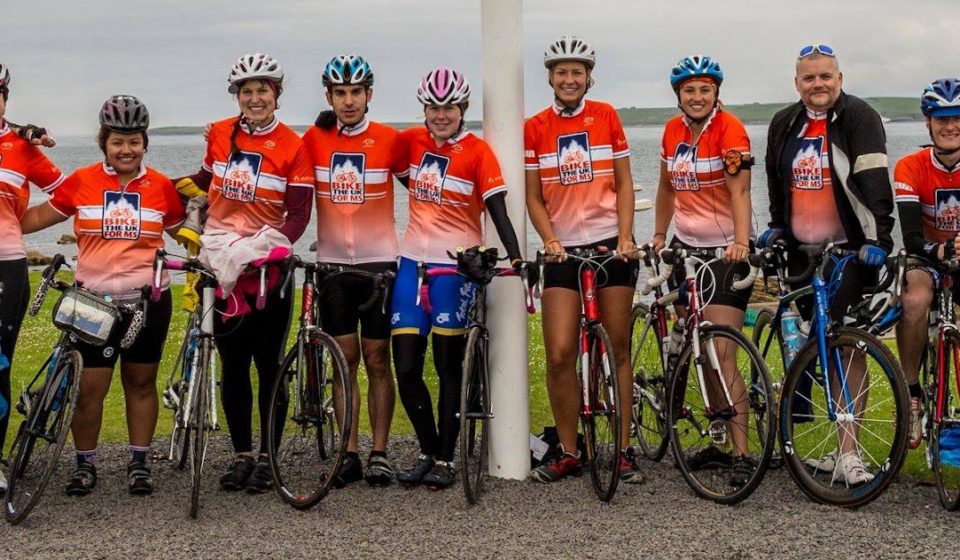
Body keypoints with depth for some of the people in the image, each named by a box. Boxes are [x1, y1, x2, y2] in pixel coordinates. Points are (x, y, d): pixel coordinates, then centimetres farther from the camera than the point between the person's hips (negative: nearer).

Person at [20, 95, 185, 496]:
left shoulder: (162, 187, 2)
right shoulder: (81, 182, -1)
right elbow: (36, 217, 8)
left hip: (147, 299, 1)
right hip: (94, 300, -1)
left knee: (141, 382, 10)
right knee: (90, 385, -1)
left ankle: (139, 462, 21)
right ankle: (85, 463, 16)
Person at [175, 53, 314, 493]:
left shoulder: (292, 146, -6)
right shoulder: (219, 134, 4)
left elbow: (299, 213, -10)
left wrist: (273, 242, -24)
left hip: (267, 262, -3)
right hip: (220, 261, 3)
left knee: (269, 362, 1)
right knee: (233, 363, 7)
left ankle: (267, 457, 10)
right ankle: (241, 455, 16)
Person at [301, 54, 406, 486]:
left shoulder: (389, 141, -4)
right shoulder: (314, 139, 0)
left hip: (378, 261, -2)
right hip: (333, 262, 2)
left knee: (377, 360, 2)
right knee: (345, 360, 5)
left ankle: (379, 454, 9)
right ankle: (349, 455, 11)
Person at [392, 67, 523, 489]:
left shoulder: (477, 151, -6)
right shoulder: (412, 141, 6)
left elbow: (497, 209, -10)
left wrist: (514, 256, -22)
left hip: (456, 264, -4)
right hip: (413, 262, 4)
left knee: (448, 368, 3)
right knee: (406, 369, 2)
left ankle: (445, 459, 13)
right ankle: (428, 452, 18)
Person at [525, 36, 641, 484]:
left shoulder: (606, 116, 4)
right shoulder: (535, 128, 3)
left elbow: (623, 183, 5)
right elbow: (534, 197, 5)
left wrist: (625, 237, -6)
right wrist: (550, 240, -10)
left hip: (610, 244, 0)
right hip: (563, 249, 0)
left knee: (618, 350, 3)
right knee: (559, 355, -7)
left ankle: (624, 449, 11)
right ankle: (568, 452, 5)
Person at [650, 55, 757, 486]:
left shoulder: (730, 129, -12)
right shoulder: (673, 131, 7)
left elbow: (739, 192, -23)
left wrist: (741, 243, -36)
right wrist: (658, 235, 15)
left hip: (725, 250, -6)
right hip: (686, 247, 6)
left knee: (721, 354, -13)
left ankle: (742, 453, -10)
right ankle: (718, 442, 20)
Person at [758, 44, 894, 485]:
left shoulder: (858, 118, -8)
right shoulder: (784, 125, 10)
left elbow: (873, 179, -18)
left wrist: (877, 237, -27)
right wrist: (776, 225, 18)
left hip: (850, 250, -6)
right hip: (802, 250, 6)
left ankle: (848, 453, -9)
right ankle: (839, 445, 19)